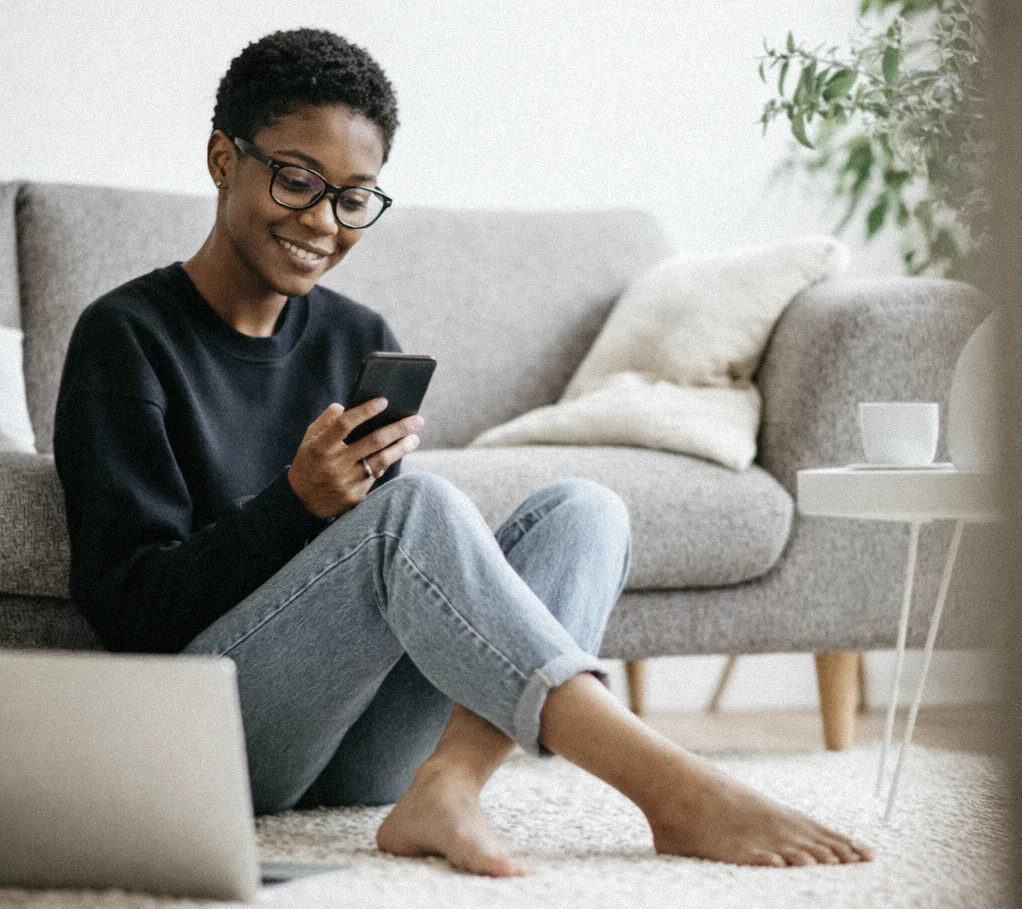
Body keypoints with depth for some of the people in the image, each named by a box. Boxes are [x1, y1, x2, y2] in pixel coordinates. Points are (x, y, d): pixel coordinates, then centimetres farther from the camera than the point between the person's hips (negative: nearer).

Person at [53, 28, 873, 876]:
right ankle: (673, 789, -36)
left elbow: (396, 571, 14)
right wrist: (298, 504, -23)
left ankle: (448, 785, -36)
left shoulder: (360, 342, 16)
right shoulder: (127, 336, -2)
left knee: (584, 510, -10)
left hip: (357, 753, 6)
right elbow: (128, 608, -9)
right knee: (415, 505, -29)